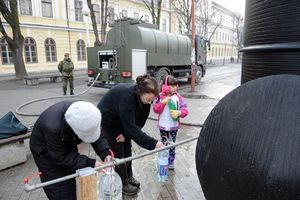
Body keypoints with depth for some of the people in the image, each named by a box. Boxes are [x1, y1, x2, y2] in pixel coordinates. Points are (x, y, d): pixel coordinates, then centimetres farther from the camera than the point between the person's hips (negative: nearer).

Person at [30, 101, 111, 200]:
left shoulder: (84, 115, -29)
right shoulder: (52, 128, -43)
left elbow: (97, 135, -15)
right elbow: (61, 158, -30)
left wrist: (105, 153, -31)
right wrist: (90, 163, -34)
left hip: (67, 145, 5)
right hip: (45, 151, -4)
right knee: (60, 190, -1)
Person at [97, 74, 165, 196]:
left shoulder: (143, 96, -18)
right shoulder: (126, 96, -39)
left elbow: (140, 121, -9)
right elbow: (131, 127, -41)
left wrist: (126, 134, -19)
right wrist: (153, 144, -42)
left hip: (122, 122, 6)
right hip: (107, 122, -6)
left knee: (127, 150, 11)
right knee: (118, 154, -1)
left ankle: (129, 177, 30)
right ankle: (123, 184, 16)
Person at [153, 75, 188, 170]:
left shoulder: (178, 97, -5)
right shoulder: (160, 96, -6)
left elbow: (184, 110, -8)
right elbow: (155, 109, -11)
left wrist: (179, 112, -28)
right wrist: (163, 102, -24)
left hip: (174, 126, 0)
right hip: (163, 125, 0)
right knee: (164, 144, 13)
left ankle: (171, 162, 27)